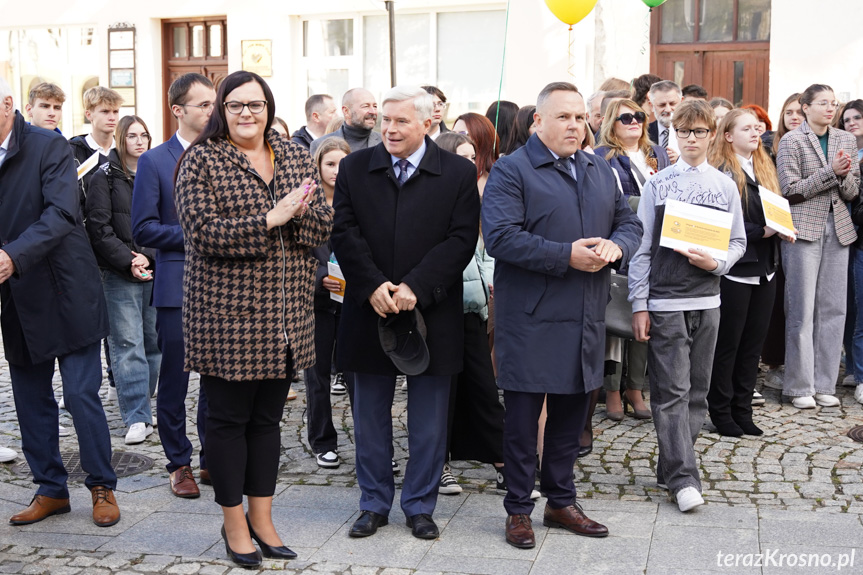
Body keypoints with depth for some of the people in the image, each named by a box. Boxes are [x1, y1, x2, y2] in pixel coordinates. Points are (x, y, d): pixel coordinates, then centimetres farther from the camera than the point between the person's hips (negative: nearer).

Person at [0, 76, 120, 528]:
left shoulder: (49, 148, -10)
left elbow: (61, 213, -23)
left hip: (66, 292, -5)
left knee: (82, 395, -1)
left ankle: (102, 487, 15)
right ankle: (51, 490, 25)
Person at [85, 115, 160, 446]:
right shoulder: (105, 177, 1)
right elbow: (99, 227, -5)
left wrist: (149, 257, -4)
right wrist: (128, 261, -12)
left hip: (154, 270, 4)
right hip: (119, 273, -4)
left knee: (153, 341, 6)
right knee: (128, 344, -6)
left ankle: (141, 405, 19)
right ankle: (137, 418, -5)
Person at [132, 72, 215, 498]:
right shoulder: (154, 162, -1)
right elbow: (143, 229, -6)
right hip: (177, 286, -3)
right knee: (174, 380, 5)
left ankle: (212, 458, 22)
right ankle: (179, 464, 18)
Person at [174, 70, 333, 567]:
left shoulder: (296, 157, 11)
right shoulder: (202, 161, -4)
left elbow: (322, 226, 6)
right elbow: (202, 231, -16)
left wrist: (298, 211, -16)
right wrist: (269, 219, -22)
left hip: (286, 315, 5)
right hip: (227, 315, -4)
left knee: (268, 417, 13)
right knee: (229, 418, 6)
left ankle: (262, 517, 26)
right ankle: (234, 522, 21)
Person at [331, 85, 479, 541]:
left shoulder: (459, 174, -1)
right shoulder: (354, 169, 5)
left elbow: (461, 240, -7)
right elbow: (345, 233, -1)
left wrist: (416, 288, -17)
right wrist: (373, 287, -15)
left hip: (431, 313, -1)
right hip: (369, 311, 2)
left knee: (428, 421, 8)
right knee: (370, 417, 11)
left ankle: (420, 506, 22)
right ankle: (374, 504, 25)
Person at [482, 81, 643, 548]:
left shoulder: (601, 171, 15)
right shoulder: (512, 171, -7)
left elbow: (629, 223, 18)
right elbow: (500, 237, -18)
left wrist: (617, 244, -7)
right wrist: (567, 256, -22)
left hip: (586, 318, 6)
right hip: (530, 320, -6)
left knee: (571, 412, 16)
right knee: (523, 414, 2)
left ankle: (561, 502, 30)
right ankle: (518, 510, 15)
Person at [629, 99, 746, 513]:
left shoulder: (725, 186, 8)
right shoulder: (657, 184, 2)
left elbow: (737, 242, 12)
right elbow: (642, 247, 0)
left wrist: (717, 262, -11)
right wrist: (639, 304, -4)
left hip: (706, 299, 3)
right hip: (664, 301, -3)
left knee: (697, 390, 8)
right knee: (671, 390, -5)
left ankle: (671, 467, 20)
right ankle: (683, 478, -3)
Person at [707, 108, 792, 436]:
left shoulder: (765, 169, 14)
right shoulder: (722, 174, -11)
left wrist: (782, 230, -2)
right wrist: (761, 232, -20)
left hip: (765, 268, 7)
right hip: (734, 269, -7)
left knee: (753, 343, 11)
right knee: (728, 343, 3)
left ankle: (742, 410, 20)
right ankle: (720, 412, 15)